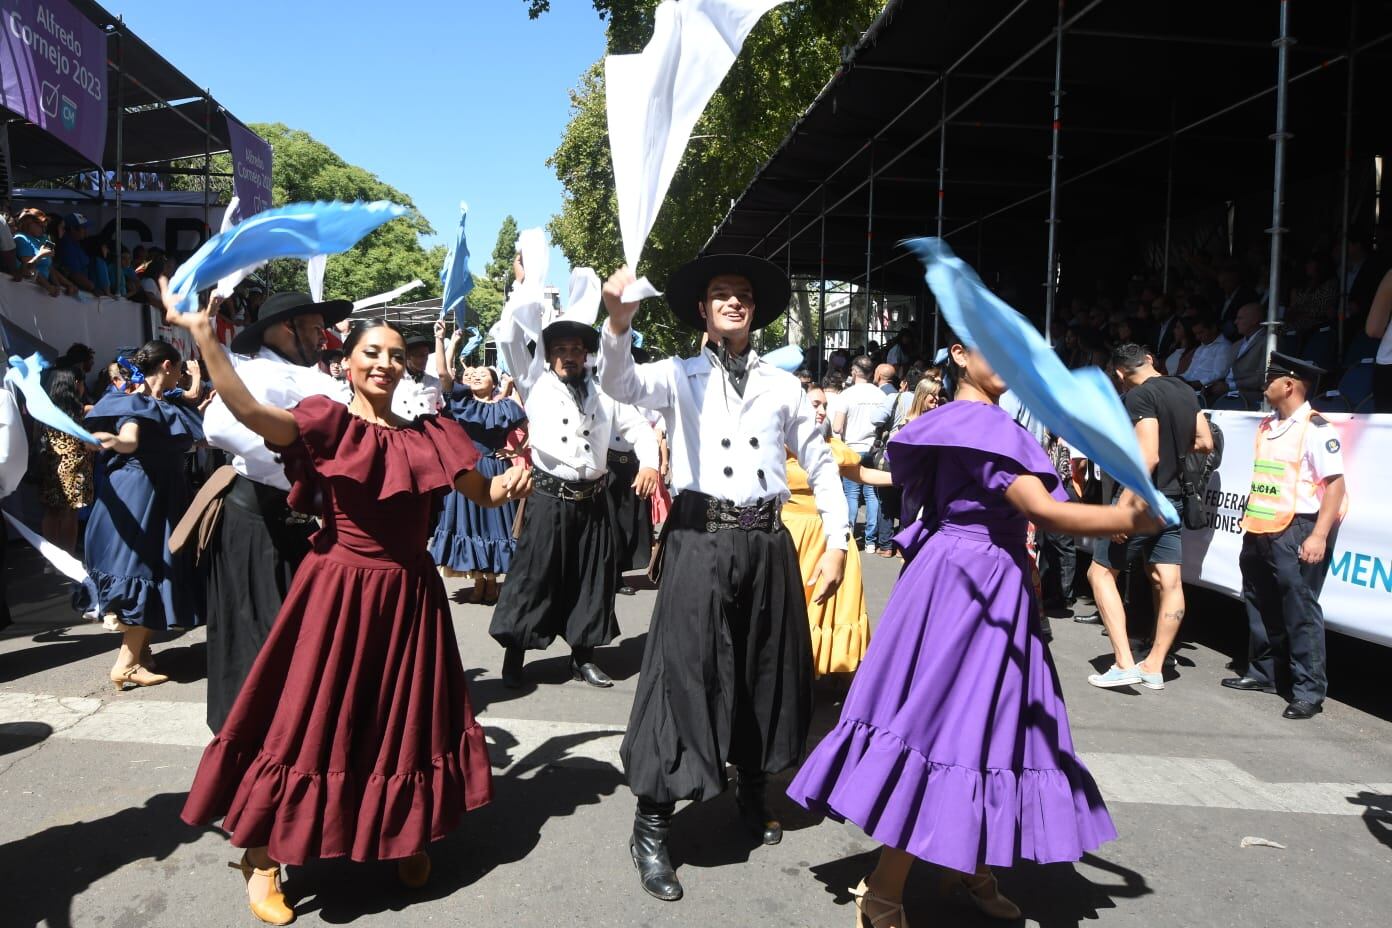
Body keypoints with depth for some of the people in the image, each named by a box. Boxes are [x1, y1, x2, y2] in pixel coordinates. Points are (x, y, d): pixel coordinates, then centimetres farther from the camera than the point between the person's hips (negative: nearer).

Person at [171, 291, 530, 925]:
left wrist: (510, 485, -12)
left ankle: (406, 838, 36)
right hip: (340, 591, -4)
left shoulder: (427, 436, 7)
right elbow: (248, 412, -23)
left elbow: (483, 492, 10)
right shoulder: (328, 422, -5)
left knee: (406, 718, 15)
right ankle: (263, 857, 22)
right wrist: (202, 334, -32)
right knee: (314, 718, 4)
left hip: (408, 593, 4)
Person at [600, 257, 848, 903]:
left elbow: (821, 464, 13)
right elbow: (619, 384, -16)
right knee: (685, 674, -3)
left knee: (766, 672, 14)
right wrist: (618, 322, -35)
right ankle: (650, 829, 9)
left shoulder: (783, 385, 10)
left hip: (767, 543, 4)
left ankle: (751, 793, 37)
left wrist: (836, 544, 7)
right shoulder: (679, 376, 4)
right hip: (700, 540, -3)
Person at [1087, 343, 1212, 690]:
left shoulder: (1140, 396, -16)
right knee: (1169, 583, 6)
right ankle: (1154, 668, 12)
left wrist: (1123, 506, -24)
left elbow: (1148, 458, -24)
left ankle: (1125, 664, -4)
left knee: (1100, 573, 2)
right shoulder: (1186, 391, 9)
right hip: (1172, 501, 8)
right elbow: (1206, 443, 15)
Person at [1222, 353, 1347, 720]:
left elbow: (1335, 484, -16)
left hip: (1295, 532, -9)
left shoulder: (1316, 428, -11)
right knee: (1261, 606, 17)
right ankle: (1263, 672, 31)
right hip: (1259, 530, 9)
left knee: (1300, 610, -4)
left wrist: (1319, 536, -21)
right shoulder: (1267, 426, 15)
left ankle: (1308, 691, 4)